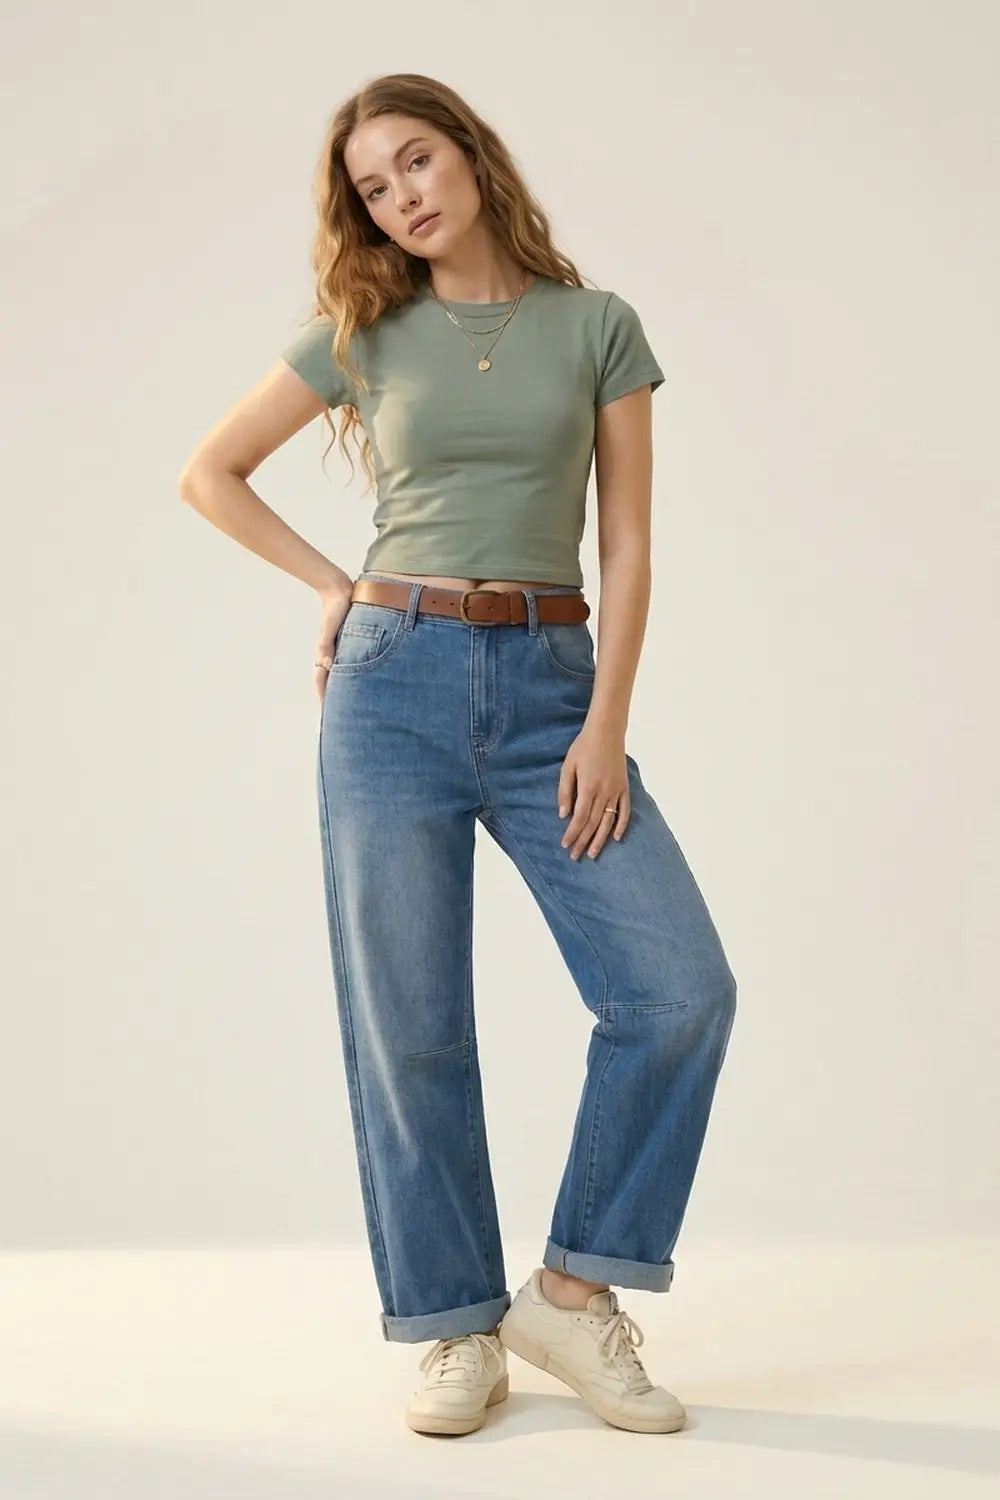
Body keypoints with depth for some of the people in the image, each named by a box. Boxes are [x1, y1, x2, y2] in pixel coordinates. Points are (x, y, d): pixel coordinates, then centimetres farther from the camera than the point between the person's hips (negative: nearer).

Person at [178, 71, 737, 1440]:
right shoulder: (362, 334, 8)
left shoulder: (597, 325, 6)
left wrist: (607, 725, -7)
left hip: (551, 687, 1)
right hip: (396, 683, 0)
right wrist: (334, 588, 7)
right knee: (409, 1023, -1)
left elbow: (628, 542, 2)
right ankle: (456, 1330, 12)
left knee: (681, 986, -12)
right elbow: (209, 473, 16)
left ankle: (576, 1289, 3)